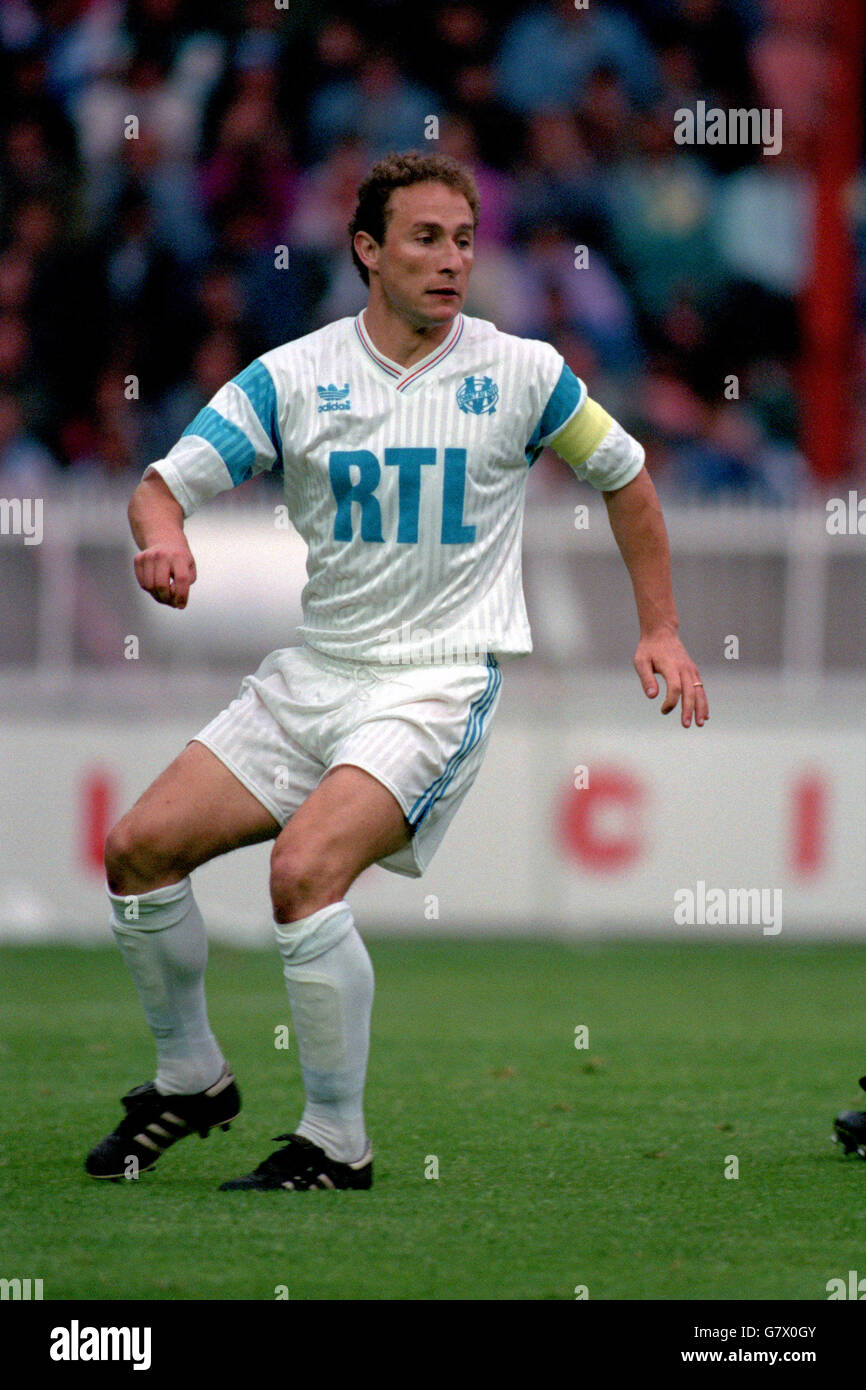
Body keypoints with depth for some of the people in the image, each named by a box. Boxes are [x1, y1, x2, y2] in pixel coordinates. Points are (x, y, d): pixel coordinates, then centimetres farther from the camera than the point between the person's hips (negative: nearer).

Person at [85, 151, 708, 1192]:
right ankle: (190, 1078, 19)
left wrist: (661, 629, 10)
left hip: (444, 677, -4)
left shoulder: (521, 373, -2)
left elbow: (624, 474, 13)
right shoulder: (292, 376, 1)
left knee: (305, 870, -27)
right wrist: (163, 535, -26)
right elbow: (163, 484, -2)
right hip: (317, 669, 4)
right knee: (140, 846, -4)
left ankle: (336, 1145, -17)